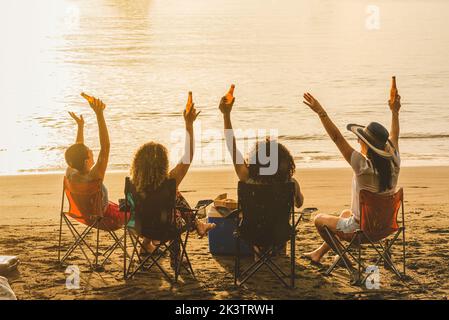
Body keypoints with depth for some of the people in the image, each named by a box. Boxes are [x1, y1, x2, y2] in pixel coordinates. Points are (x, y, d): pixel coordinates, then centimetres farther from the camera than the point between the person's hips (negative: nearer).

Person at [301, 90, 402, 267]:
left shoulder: (364, 167, -29)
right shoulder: (394, 163, -12)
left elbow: (337, 138, -30)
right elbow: (394, 137, 8)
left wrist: (321, 112, -29)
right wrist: (395, 112, 18)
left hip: (361, 229, -7)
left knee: (320, 219, 17)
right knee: (346, 213, 36)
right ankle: (319, 253, 45)